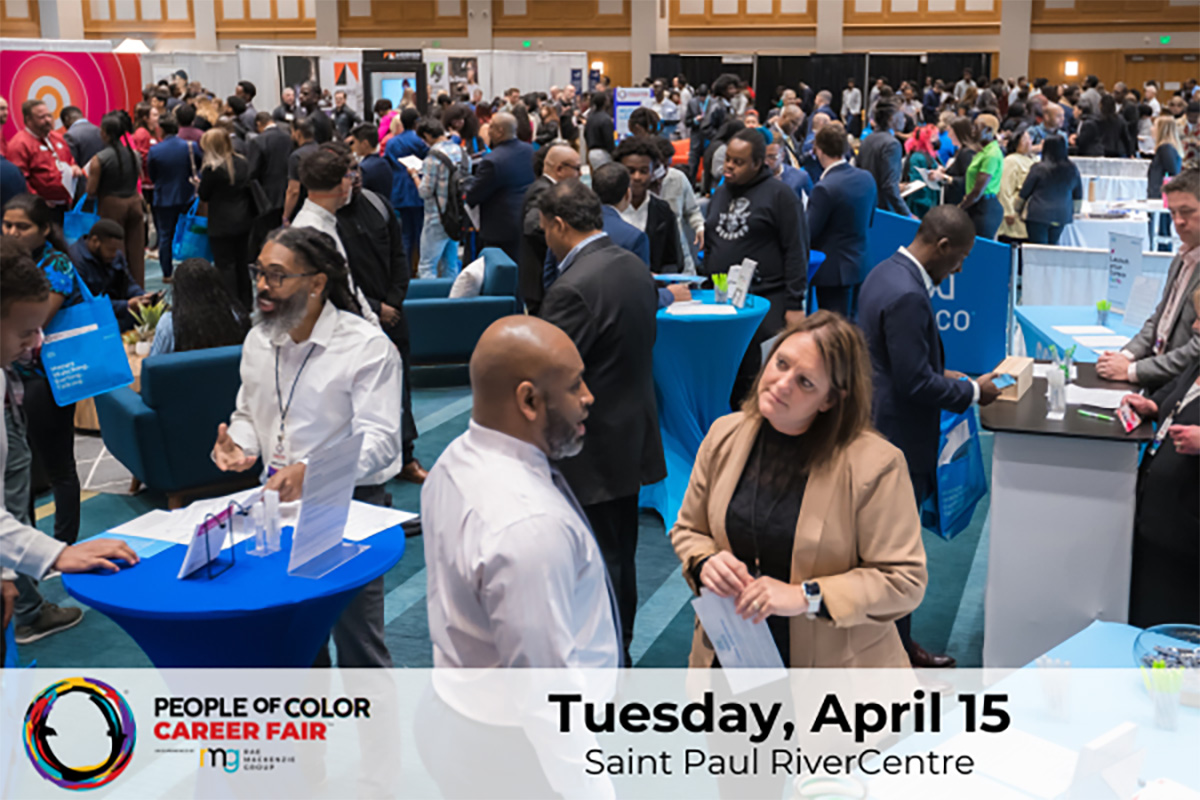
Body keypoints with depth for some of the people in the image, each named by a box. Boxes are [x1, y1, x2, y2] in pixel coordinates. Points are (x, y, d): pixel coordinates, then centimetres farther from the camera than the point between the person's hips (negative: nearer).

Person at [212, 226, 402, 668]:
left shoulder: (367, 346, -15)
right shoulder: (258, 340, 8)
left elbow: (378, 440, -21)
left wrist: (311, 473, -35)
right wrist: (237, 445, -1)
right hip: (277, 502, 6)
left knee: (358, 646, -1)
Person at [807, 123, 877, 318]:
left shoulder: (824, 188, -23)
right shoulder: (866, 178, 1)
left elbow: (808, 234, -17)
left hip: (833, 271, -8)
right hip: (860, 264, 8)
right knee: (851, 323, 19)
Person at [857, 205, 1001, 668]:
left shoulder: (888, 273, 8)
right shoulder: (906, 296, -25)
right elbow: (915, 383, -24)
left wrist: (941, 374, 11)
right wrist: (972, 392, -11)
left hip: (876, 431, 11)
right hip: (896, 439, -11)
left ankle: (894, 641, 31)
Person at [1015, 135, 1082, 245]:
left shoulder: (1038, 168, -9)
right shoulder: (1072, 170, 4)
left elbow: (1023, 193, 1)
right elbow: (1078, 196, 15)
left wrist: (1016, 209, 15)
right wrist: (1073, 211, 30)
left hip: (1038, 216, -4)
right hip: (1061, 216, 4)